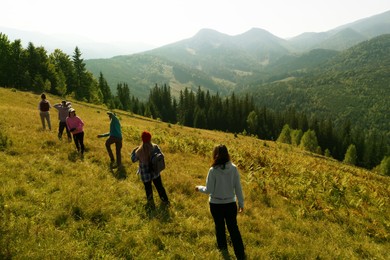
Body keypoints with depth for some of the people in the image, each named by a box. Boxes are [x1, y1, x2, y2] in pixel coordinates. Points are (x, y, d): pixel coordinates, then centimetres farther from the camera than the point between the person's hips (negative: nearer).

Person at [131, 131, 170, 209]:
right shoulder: (155, 147, -17)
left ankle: (151, 204, 34)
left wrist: (134, 151, 9)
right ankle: (165, 201, 39)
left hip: (145, 174, -2)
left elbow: (133, 160, -4)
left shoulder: (139, 151, -23)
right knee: (159, 186, 22)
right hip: (155, 172, 2)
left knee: (148, 189, 20)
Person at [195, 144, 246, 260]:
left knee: (219, 226, 21)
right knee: (233, 228, 12)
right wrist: (241, 202, 8)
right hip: (230, 203, 2)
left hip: (216, 204, -2)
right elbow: (238, 187, -4)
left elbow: (209, 190, -14)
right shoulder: (233, 168, -10)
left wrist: (199, 188, 6)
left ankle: (223, 247, 41)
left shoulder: (213, 170, -19)